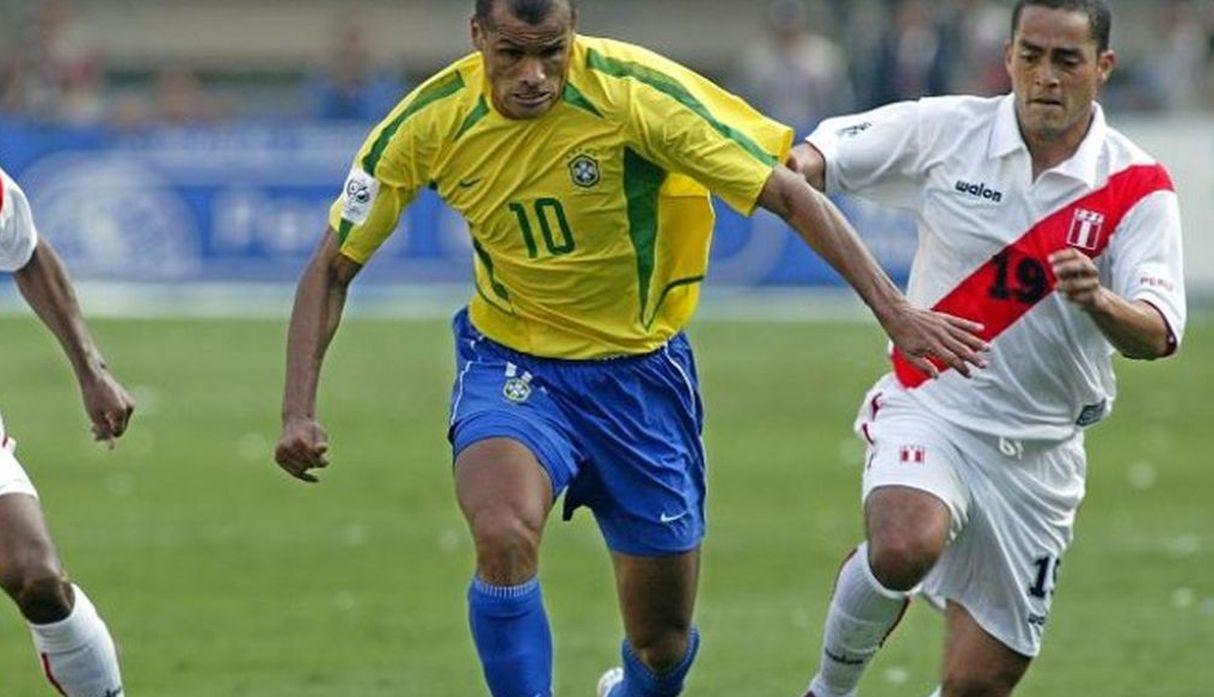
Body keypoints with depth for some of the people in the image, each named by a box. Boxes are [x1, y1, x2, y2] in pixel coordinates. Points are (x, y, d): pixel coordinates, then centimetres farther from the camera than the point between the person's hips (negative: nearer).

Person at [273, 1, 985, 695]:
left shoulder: (638, 93, -22)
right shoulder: (431, 121, -15)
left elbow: (791, 195, -17)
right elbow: (333, 267, -4)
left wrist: (895, 311, -24)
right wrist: (300, 412, -14)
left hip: (640, 371, 0)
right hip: (512, 368, 0)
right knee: (503, 537, -32)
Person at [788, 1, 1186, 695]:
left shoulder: (1138, 187, -7)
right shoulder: (946, 131, -4)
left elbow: (1158, 336, -14)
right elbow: (818, 156, 4)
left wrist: (1097, 300, -37)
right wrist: (794, 168, -21)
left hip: (1037, 451, 1)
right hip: (930, 409, -1)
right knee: (904, 547, -33)